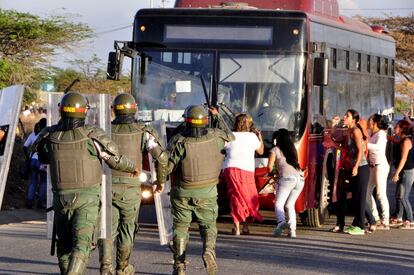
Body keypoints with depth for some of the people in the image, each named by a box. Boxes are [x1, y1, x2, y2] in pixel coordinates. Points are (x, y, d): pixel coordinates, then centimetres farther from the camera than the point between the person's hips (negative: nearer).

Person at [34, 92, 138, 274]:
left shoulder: (49, 136, -4)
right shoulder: (92, 136, -13)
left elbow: (42, 158, 17)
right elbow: (116, 160, -4)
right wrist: (132, 168, 17)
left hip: (61, 196, 3)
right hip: (87, 197, -3)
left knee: (64, 244, 16)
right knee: (81, 243, -8)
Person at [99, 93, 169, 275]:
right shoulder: (143, 132, -3)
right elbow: (161, 157, -11)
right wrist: (161, 179, 6)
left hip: (107, 187, 0)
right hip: (131, 190, 0)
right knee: (127, 227, 18)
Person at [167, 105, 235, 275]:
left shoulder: (179, 141, -15)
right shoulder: (214, 137, -8)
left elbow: (166, 166, -17)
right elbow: (230, 136, 15)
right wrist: (217, 117, 26)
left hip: (182, 192, -1)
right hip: (207, 193, 1)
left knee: (180, 227, 13)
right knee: (208, 225, 13)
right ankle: (209, 251, -16)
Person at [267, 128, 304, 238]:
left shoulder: (275, 150, 8)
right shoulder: (292, 149, 25)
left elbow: (269, 166, 3)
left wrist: (270, 172, 25)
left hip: (287, 177, -5)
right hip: (300, 178, 5)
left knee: (278, 204, -8)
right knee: (290, 205, 15)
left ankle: (281, 222, -38)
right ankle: (292, 230, -2)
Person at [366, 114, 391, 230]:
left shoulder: (381, 134, -10)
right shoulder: (371, 134, 14)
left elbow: (378, 147, -27)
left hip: (381, 166, -9)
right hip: (372, 166, 9)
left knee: (381, 194, -9)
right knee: (367, 192, 10)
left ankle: (385, 222, -7)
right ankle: (376, 219, 19)